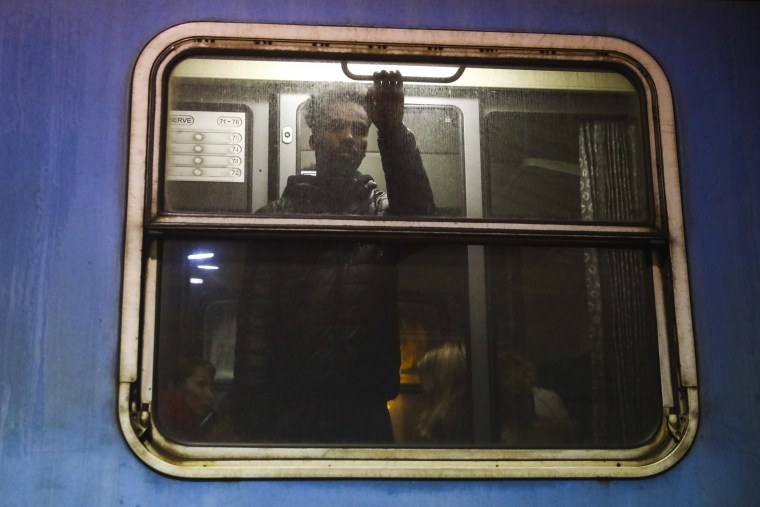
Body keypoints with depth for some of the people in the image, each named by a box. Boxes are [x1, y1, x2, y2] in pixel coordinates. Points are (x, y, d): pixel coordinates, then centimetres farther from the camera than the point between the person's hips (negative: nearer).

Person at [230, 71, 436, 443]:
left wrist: (393, 131, -26)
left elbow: (419, 218, -15)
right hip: (291, 411, -1)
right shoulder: (277, 216, 5)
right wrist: (252, 419, -10)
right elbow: (255, 325, -2)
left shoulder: (384, 211, 10)